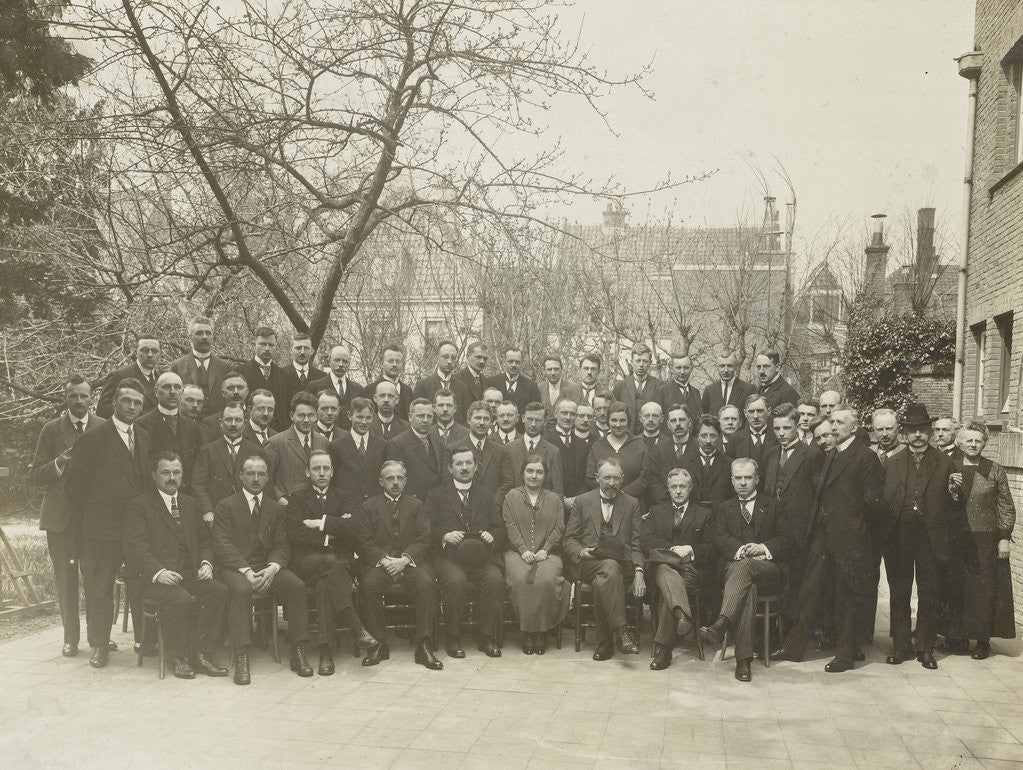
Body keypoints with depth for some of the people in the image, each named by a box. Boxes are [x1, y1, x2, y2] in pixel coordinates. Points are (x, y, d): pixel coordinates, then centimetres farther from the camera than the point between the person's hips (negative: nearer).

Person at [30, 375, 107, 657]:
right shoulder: (52, 429, 4)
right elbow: (36, 476, 1)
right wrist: (60, 463, -15)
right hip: (61, 516, 0)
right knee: (65, 579, 4)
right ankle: (70, 638, 14)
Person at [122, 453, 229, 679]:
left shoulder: (191, 504, 21)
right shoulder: (138, 505, 2)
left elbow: (204, 540, 21)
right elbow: (135, 546, -9)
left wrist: (206, 563, -1)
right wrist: (158, 572, -25)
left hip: (189, 574, 5)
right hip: (152, 577, -5)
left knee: (220, 591, -22)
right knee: (180, 599, -34)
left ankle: (202, 654, -15)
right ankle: (179, 658, -14)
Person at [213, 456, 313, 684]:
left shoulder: (276, 509, 16)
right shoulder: (226, 506, 5)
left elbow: (282, 545, 8)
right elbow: (223, 545, -6)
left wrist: (272, 568, -15)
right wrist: (246, 571, -20)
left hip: (268, 567, 3)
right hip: (235, 568, -3)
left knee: (297, 586, -25)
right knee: (241, 589, -36)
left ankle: (298, 653, -21)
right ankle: (241, 659, -38)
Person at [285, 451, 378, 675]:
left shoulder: (343, 499, 20)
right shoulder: (297, 499, 16)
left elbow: (351, 528, -1)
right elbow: (294, 534, -2)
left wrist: (320, 523, -5)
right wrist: (331, 531, -4)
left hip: (341, 561, 1)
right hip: (307, 561, -1)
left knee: (324, 584, -35)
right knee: (331, 563, -37)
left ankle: (325, 651, -38)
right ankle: (357, 629, -42)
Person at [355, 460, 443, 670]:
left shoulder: (416, 505, 18)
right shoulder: (368, 507, 15)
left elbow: (424, 539, 5)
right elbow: (364, 542, 3)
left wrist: (405, 559, -13)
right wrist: (384, 560, -14)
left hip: (411, 561, 0)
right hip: (379, 563, 0)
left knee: (426, 582, -31)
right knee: (368, 584, -32)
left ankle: (423, 645, -25)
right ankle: (378, 643, -18)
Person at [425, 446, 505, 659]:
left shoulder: (486, 494, 23)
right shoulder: (436, 495, 16)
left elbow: (499, 528, 15)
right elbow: (427, 528, 4)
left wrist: (492, 536, -7)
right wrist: (444, 536, -15)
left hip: (482, 554, 2)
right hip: (448, 555, -2)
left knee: (495, 580, -29)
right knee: (456, 581, -33)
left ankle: (487, 637, -13)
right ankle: (453, 639, -15)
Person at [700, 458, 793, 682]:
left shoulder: (772, 506, 21)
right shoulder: (724, 508, 24)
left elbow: (786, 541, 9)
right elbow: (718, 538, 5)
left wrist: (763, 547, -11)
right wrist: (739, 549, -15)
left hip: (769, 569, -1)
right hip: (735, 567, 1)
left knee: (745, 565, -37)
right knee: (747, 587, -36)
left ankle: (721, 624, -54)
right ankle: (743, 659, -45)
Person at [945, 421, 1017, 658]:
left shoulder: (995, 471, 3)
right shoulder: (950, 468, 6)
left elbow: (1007, 507, 4)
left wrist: (1004, 538, -2)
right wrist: (951, 489, -12)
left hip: (986, 540, -1)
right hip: (957, 539, 1)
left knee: (985, 589, 2)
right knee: (957, 589, 3)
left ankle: (983, 640, 10)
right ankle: (958, 636, 14)